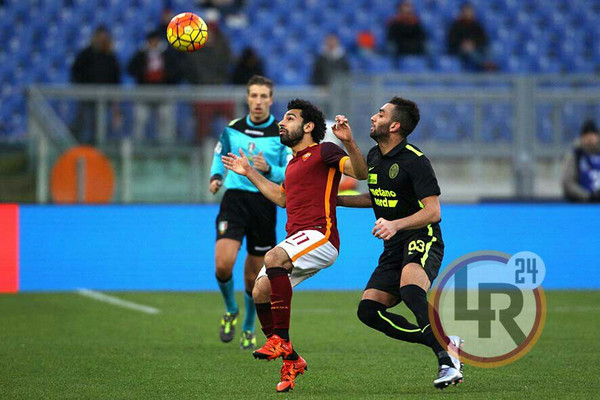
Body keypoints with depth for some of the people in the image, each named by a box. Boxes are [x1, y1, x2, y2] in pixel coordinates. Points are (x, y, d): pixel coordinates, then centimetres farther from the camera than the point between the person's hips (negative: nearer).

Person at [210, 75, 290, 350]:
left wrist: (268, 169, -23)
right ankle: (231, 311, 11)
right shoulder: (232, 128, 5)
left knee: (253, 276, 6)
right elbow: (220, 154, 24)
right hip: (234, 200, 1)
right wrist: (216, 176, 5)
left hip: (264, 204, -1)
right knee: (223, 264, -19)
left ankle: (249, 328, 30)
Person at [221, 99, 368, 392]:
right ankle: (290, 360, 8)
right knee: (260, 291, -3)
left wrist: (349, 142, -29)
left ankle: (281, 340, -31)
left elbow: (360, 173, -13)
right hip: (298, 241, 9)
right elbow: (283, 198, 42)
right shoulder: (294, 162, 26)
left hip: (320, 236, -9)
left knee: (273, 258, -34)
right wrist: (249, 173, 42)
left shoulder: (323, 151, 0)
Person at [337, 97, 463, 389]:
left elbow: (433, 211, -18)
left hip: (422, 242, -9)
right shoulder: (374, 157, 13)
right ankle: (444, 342, -3)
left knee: (410, 289, -38)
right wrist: (337, 200, 26)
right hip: (394, 248, 9)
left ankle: (448, 357, -39)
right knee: (368, 310, -5)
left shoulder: (414, 161, -13)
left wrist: (396, 225, -30)